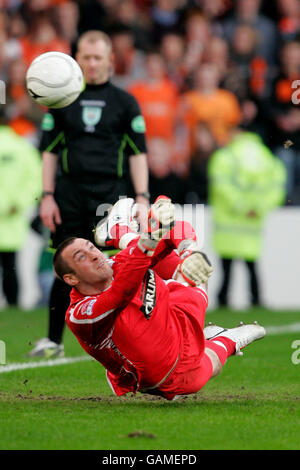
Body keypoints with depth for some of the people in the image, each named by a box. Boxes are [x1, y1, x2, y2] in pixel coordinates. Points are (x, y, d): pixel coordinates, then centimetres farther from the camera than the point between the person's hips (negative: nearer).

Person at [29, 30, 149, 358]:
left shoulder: (125, 102, 9)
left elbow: (137, 153, 6)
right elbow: (49, 151, 10)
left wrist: (142, 197, -3)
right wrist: (47, 196, 1)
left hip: (111, 194, -1)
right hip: (70, 194, 1)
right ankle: (53, 340, 11)